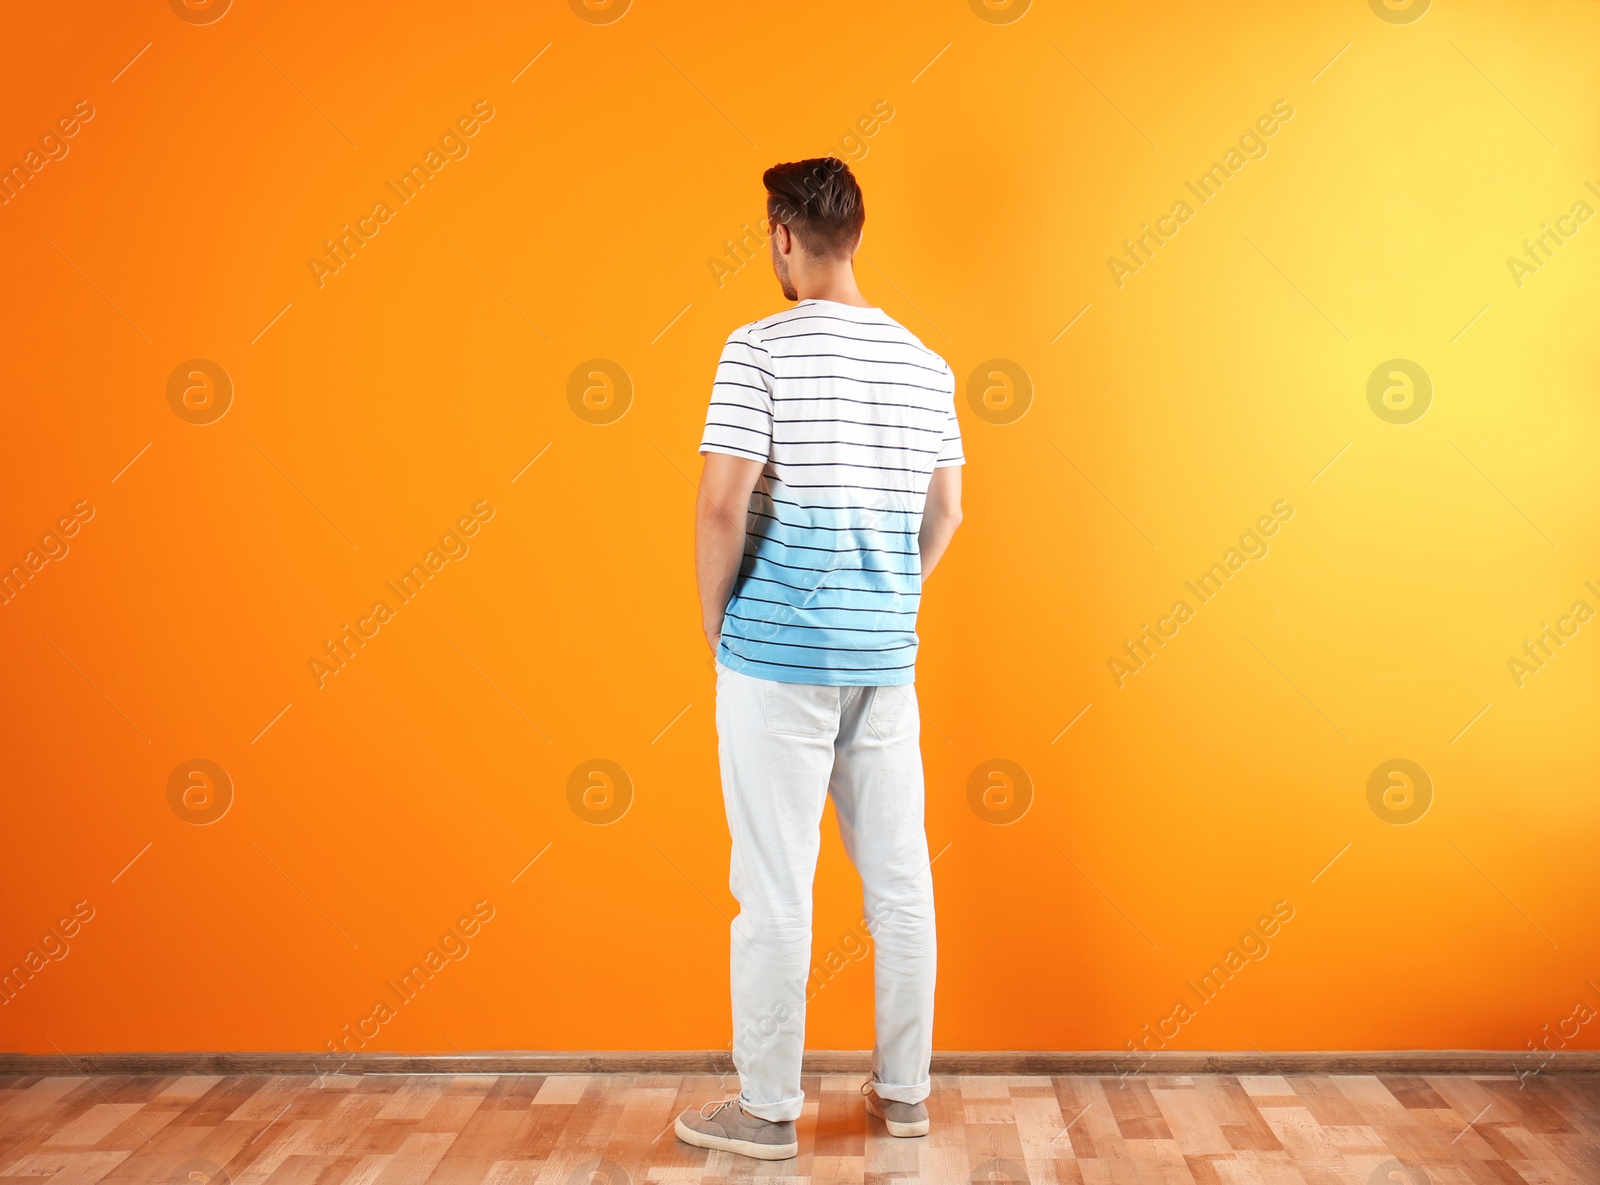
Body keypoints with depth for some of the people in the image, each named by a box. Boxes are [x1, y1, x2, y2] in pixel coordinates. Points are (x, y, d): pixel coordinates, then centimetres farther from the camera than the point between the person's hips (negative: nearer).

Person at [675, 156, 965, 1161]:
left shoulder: (762, 349, -10)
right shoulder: (924, 363, 8)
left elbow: (723, 504, -16)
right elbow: (946, 515, 12)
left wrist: (715, 620, -2)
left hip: (778, 652, -5)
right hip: (887, 654, 6)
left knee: (776, 888, 3)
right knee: (901, 878, 12)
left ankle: (768, 1109, 15)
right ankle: (905, 1089, 26)